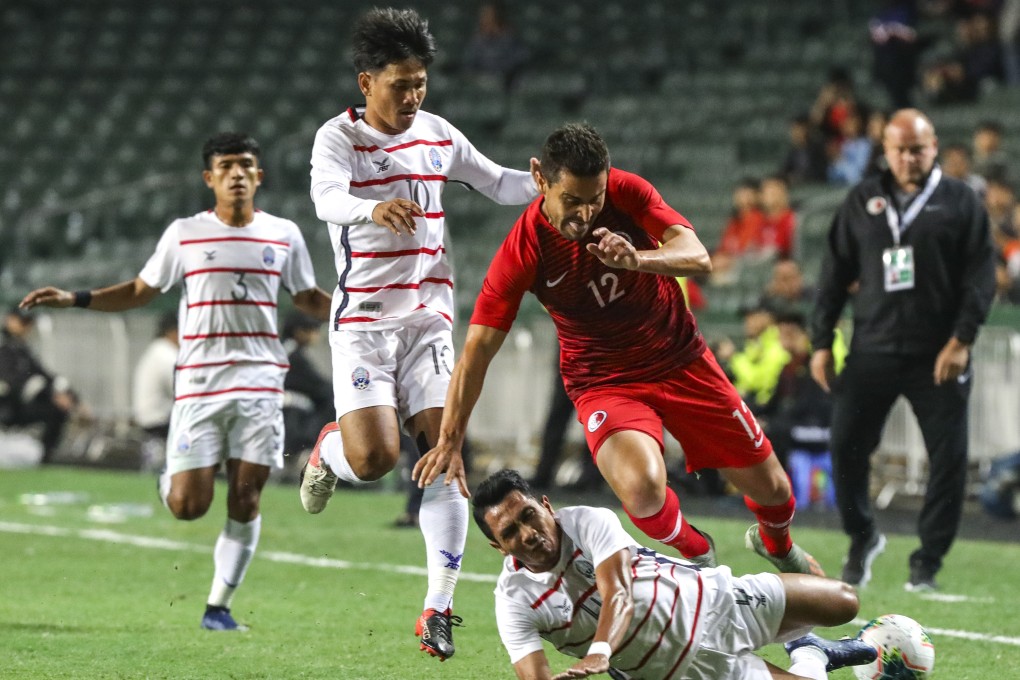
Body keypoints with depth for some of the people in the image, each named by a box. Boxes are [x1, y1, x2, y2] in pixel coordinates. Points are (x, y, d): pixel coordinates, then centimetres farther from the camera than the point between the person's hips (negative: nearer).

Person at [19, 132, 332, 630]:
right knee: (188, 506, -9)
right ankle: (173, 477, 28)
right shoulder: (184, 234, 3)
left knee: (246, 499, -4)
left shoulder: (284, 235, 7)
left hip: (259, 384, 1)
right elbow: (139, 292, 12)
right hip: (199, 384, -1)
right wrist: (72, 299, 2)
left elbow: (309, 299, 19)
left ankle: (219, 605, 8)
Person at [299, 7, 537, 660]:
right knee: (375, 456, -17)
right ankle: (327, 451, 22)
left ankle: (439, 607, -6)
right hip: (363, 320, -4)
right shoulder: (339, 136, -7)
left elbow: (499, 184, 20)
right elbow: (327, 196, -27)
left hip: (427, 316, 4)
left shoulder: (437, 135, 8)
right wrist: (373, 209, -49)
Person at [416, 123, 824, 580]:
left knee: (772, 490, 7)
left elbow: (697, 257, -26)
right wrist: (450, 440, -30)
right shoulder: (523, 251, -21)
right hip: (604, 383, -3)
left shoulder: (627, 192, -16)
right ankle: (697, 553, 3)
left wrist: (638, 259, -48)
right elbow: (479, 347, -22)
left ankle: (776, 544, 46)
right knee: (642, 488, -32)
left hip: (683, 359, 3)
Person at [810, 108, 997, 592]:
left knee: (948, 457, -3)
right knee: (846, 446, -3)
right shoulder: (862, 202, 11)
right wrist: (821, 343, 6)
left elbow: (981, 275, -2)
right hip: (872, 351, 2)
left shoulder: (960, 202, 3)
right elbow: (835, 275, 12)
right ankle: (862, 537, 19)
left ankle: (928, 561, 8)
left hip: (937, 356, -2)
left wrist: (961, 339, -12)